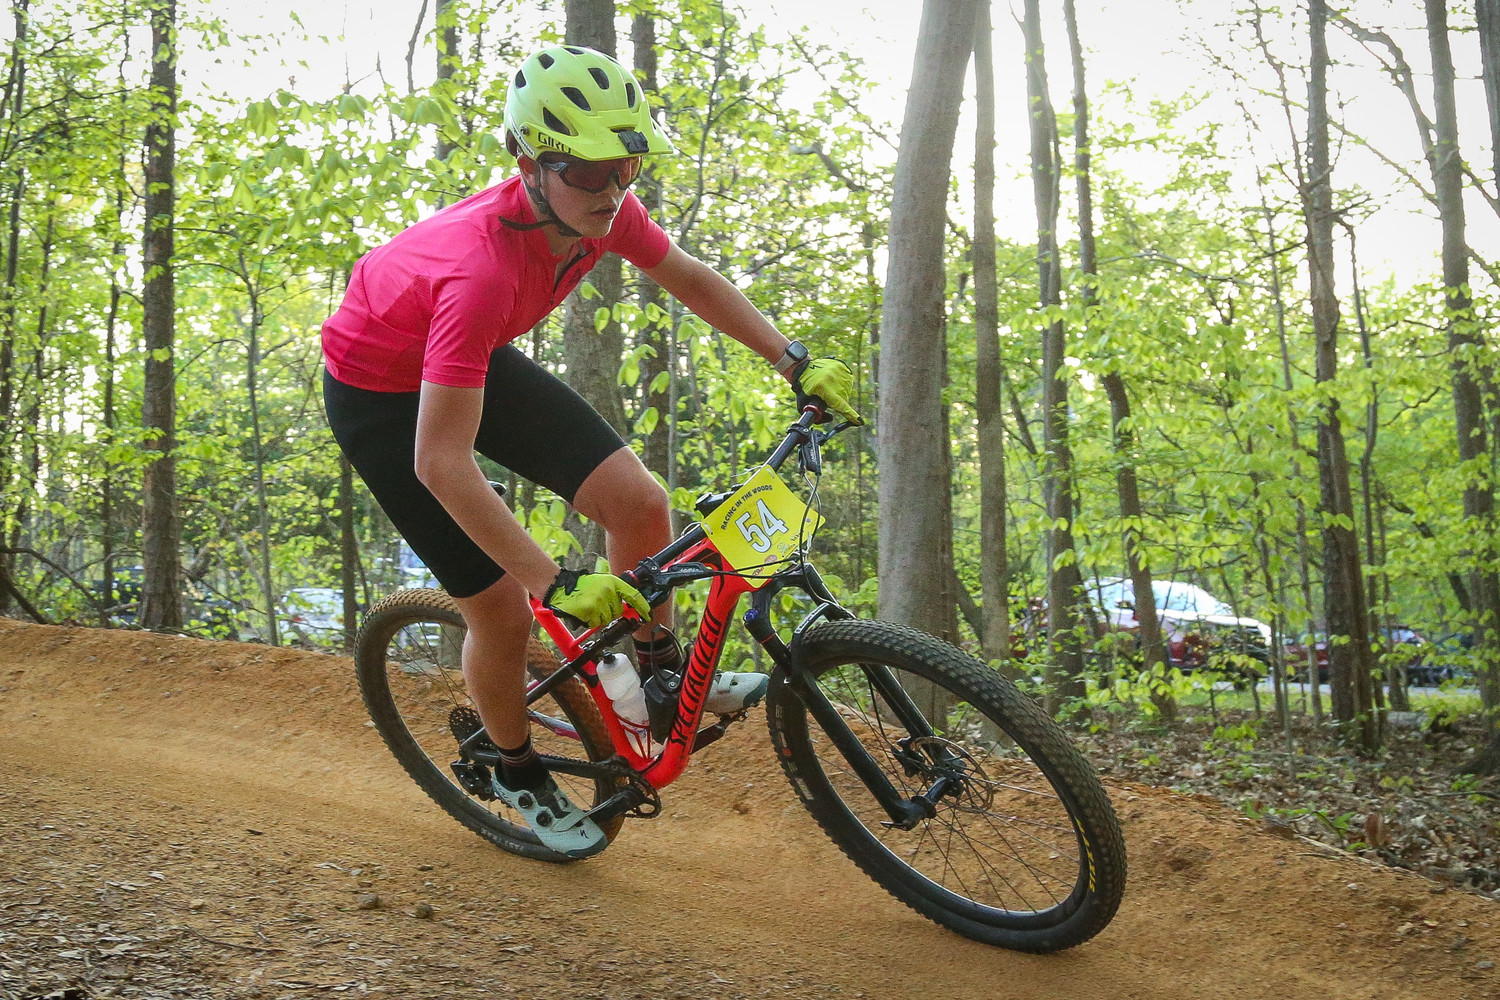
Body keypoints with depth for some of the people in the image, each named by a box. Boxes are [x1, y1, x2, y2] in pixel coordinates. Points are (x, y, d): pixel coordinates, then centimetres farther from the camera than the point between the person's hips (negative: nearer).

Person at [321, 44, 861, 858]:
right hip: (380, 392, -6)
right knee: (505, 609, -7)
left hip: (477, 357, 6)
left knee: (638, 500, -10)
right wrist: (558, 585, -45)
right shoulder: (483, 271, -41)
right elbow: (442, 463, -42)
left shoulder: (600, 210, -21)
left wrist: (797, 364, -6)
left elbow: (691, 280, 0)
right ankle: (518, 774, 22)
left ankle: (661, 674, 16)